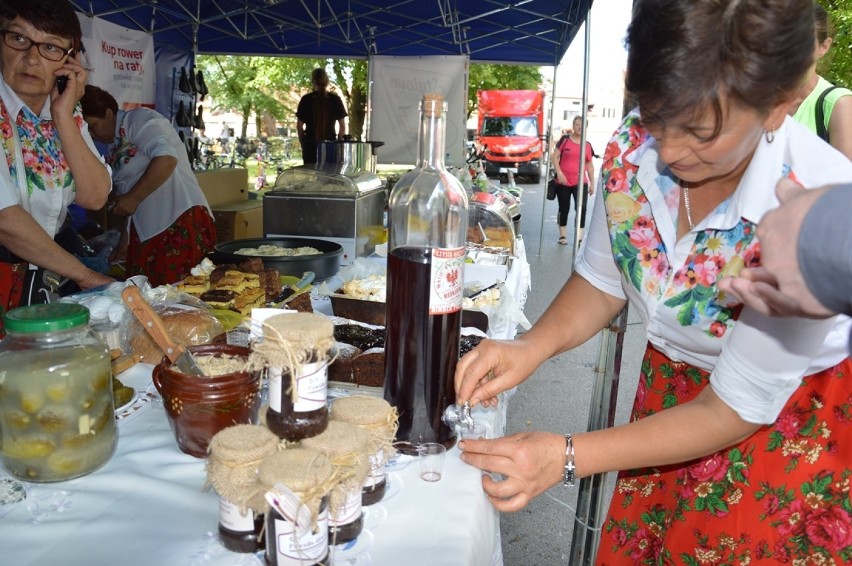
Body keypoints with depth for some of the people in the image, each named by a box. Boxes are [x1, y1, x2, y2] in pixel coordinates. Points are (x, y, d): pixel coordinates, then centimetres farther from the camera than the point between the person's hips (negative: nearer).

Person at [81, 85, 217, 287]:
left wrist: (132, 198, -13)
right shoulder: (114, 146, 21)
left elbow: (166, 159, -20)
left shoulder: (138, 120, -2)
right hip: (145, 232, 9)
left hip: (180, 221, -9)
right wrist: (125, 242, 26)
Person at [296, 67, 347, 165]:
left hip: (310, 145, 0)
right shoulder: (335, 100, -1)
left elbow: (299, 126, 1)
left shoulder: (306, 100, -2)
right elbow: (342, 126, 0)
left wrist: (303, 143, 12)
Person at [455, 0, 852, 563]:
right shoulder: (635, 145, -20)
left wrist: (567, 457, -31)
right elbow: (601, 282, -5)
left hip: (788, 424, -3)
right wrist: (530, 348, -24)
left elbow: (734, 409, -25)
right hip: (667, 389, 4)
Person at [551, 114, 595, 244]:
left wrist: (592, 183, 10)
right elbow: (555, 157, -1)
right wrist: (559, 173, -14)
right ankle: (562, 235, 23)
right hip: (563, 181, -1)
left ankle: (579, 238, -12)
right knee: (564, 209, 9)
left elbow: (590, 165, 13)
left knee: (581, 207, -14)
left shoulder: (587, 145, 8)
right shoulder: (565, 140, 0)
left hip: (581, 181, 1)